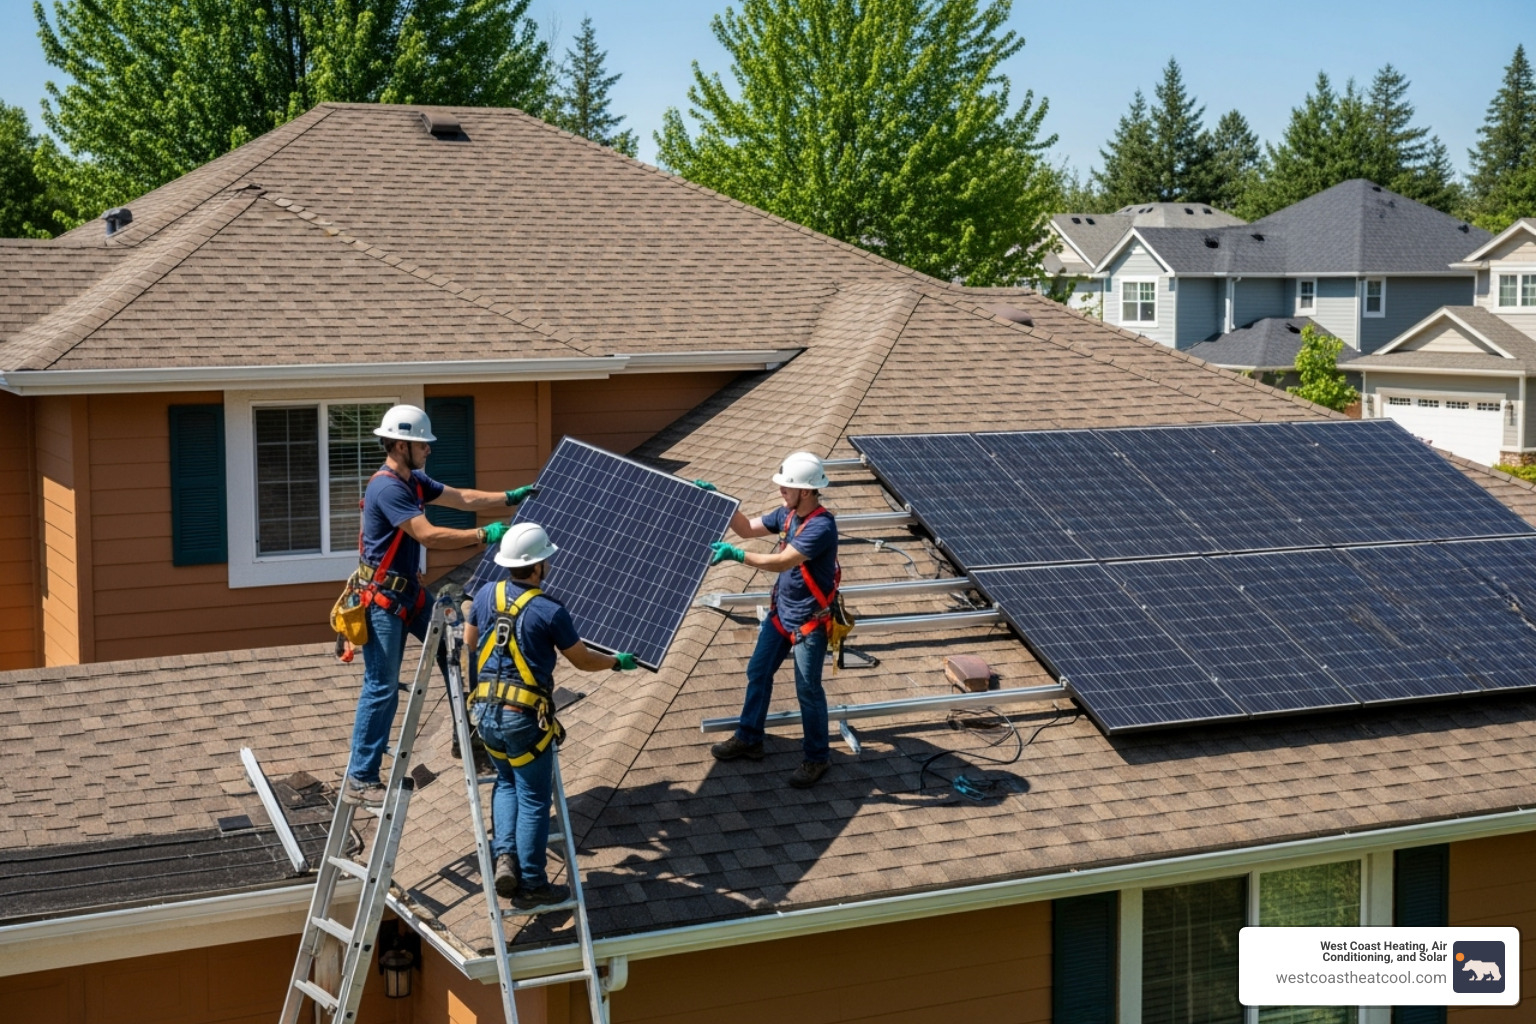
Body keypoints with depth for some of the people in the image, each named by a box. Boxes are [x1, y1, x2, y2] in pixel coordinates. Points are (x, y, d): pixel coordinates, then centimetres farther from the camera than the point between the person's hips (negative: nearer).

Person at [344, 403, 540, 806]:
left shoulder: (415, 481, 8)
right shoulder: (387, 488, -22)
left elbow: (463, 498, 17)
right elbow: (429, 535, -28)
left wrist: (511, 497, 11)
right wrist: (483, 535, -22)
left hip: (410, 592, 10)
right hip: (382, 599, -10)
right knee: (381, 689, -5)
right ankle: (360, 781, 2)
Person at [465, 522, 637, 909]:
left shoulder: (486, 595, 2)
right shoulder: (549, 611, -13)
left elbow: (469, 643, 18)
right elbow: (583, 660, -1)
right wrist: (617, 661, 18)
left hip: (485, 712, 5)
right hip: (524, 717, -5)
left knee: (507, 782, 25)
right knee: (534, 800, 5)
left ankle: (505, 856, 8)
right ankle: (531, 886, 10)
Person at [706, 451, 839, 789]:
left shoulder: (821, 527, -29)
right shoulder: (787, 514, -2)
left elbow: (782, 562, -35)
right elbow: (747, 528, 9)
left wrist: (734, 554, -38)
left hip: (809, 622, -8)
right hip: (780, 613, 9)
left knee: (808, 690, 3)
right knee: (758, 673, 17)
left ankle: (817, 757, 20)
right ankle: (748, 739, 34)